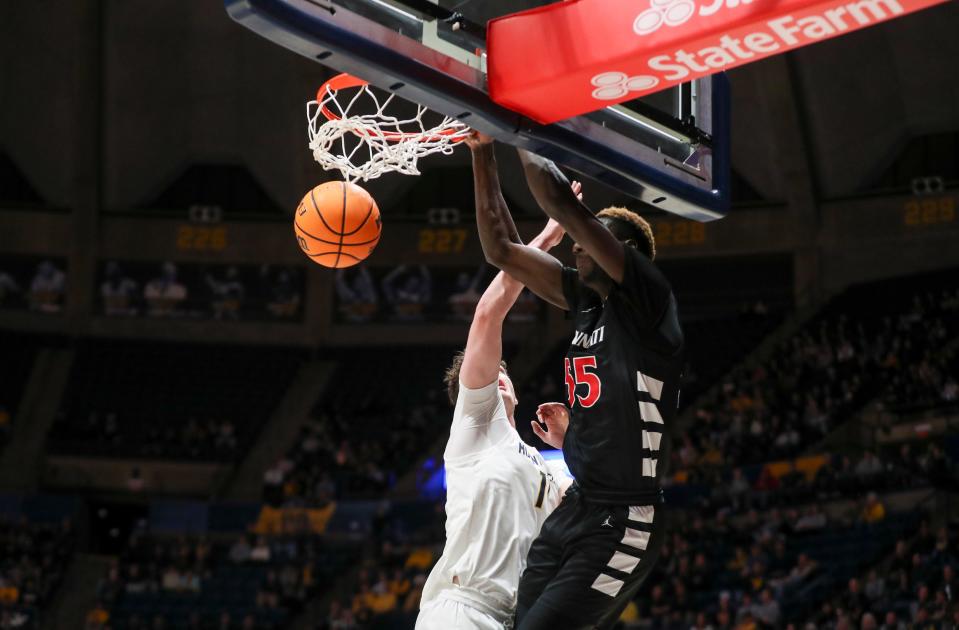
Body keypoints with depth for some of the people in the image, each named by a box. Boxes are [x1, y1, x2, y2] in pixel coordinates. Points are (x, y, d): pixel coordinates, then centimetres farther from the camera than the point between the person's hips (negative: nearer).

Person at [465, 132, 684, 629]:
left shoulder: (646, 300, -10)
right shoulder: (587, 301, 12)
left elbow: (564, 205, -19)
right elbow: (501, 249, 16)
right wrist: (483, 153, 11)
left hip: (623, 523, -8)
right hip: (574, 510, 8)